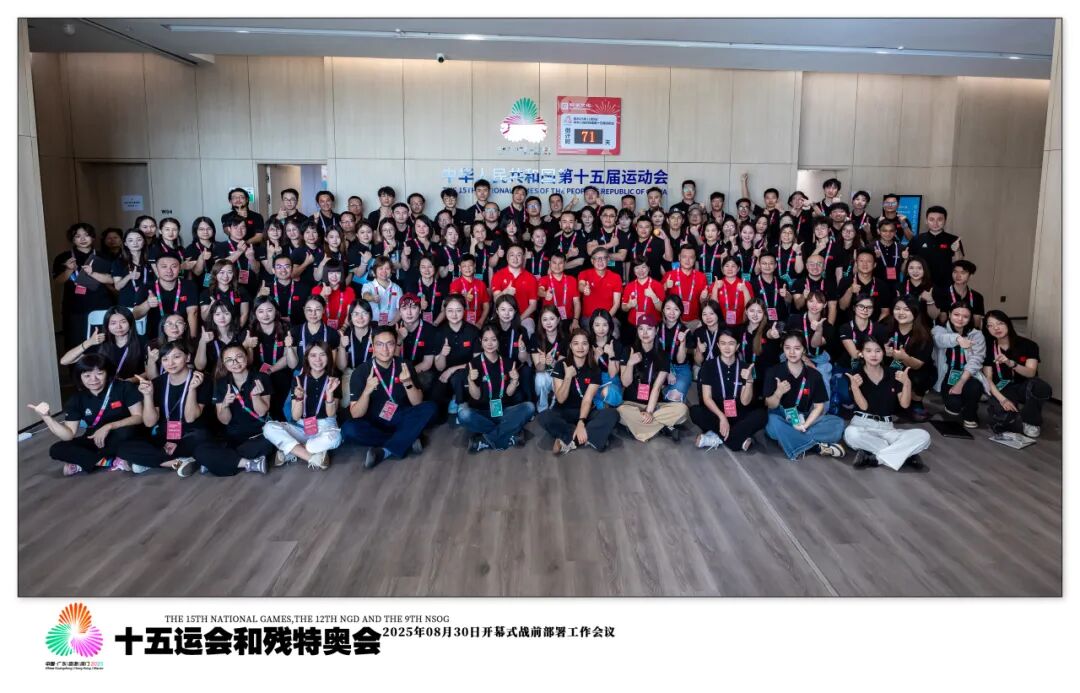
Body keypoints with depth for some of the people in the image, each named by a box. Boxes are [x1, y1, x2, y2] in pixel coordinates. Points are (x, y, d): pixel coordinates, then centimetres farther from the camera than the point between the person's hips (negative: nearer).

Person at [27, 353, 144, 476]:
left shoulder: (124, 387, -13)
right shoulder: (77, 399, -3)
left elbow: (139, 417, -17)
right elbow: (69, 435, -9)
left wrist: (108, 426, -29)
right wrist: (46, 416, -22)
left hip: (122, 440, -4)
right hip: (95, 440, 4)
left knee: (124, 431, -38)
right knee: (56, 450, -17)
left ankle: (83, 463, -17)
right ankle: (110, 461, -22)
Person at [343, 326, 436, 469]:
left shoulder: (404, 365, -6)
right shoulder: (361, 371, -11)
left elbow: (417, 403, -9)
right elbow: (356, 414, -15)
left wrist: (408, 383, -28)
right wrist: (367, 391, -34)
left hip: (400, 420, 2)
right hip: (373, 423, -2)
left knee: (430, 407, -23)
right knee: (348, 429, -32)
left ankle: (384, 451, -27)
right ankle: (407, 441, -21)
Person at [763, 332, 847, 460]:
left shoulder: (814, 375, 0)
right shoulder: (773, 372, -6)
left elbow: (819, 406, 0)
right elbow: (770, 405, -6)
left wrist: (805, 425, -17)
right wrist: (778, 393, -29)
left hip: (805, 420, 3)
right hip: (781, 418, -3)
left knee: (838, 424, -19)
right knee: (773, 423, -37)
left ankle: (790, 439, -27)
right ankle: (818, 446, -28)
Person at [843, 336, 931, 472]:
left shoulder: (893, 374, 5)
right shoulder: (856, 375, -3)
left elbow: (905, 404, -1)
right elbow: (864, 406, -11)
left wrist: (907, 383, -17)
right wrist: (854, 387, -28)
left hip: (887, 427, 3)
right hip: (862, 425, -3)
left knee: (923, 436, -21)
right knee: (851, 433, -39)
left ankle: (872, 457, -25)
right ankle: (903, 454, -24)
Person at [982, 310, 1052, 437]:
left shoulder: (1027, 345, -6)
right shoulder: (988, 348, -3)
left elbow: (1031, 373, -18)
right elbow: (988, 378, -7)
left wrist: (1010, 363, -37)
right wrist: (1002, 399, -21)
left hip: (1024, 386, 0)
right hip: (1003, 389, 0)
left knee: (1040, 386, -38)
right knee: (1001, 424, -29)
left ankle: (1031, 421, -8)